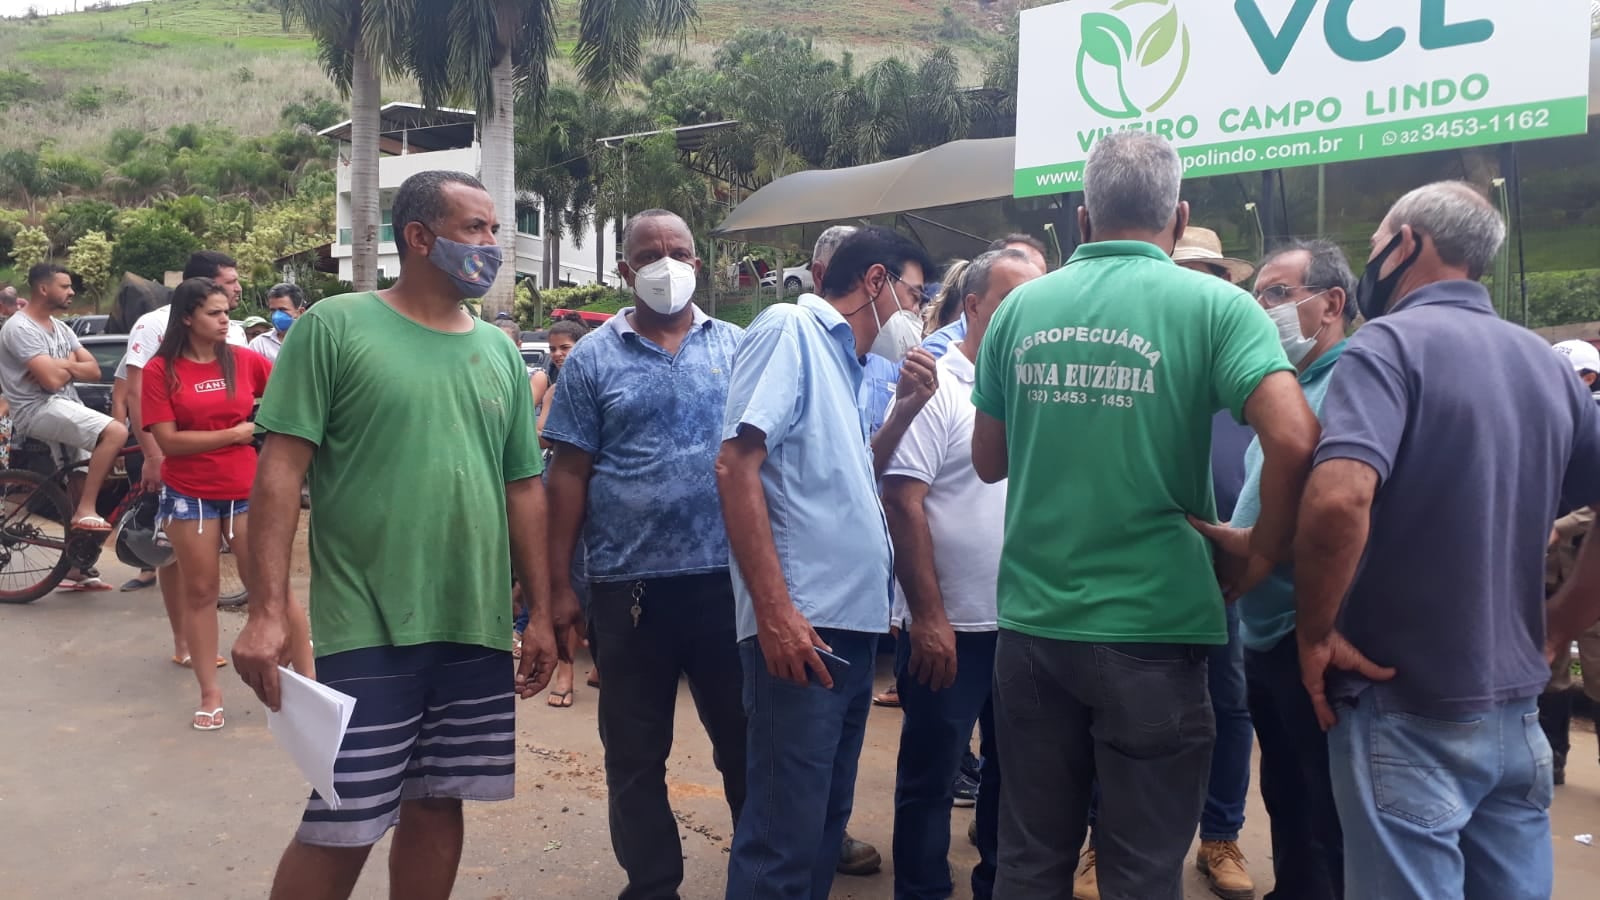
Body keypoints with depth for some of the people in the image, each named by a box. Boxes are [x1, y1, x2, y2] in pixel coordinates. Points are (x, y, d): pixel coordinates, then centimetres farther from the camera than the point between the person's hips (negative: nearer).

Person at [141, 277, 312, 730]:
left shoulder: (246, 360, 1)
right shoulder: (160, 370, -4)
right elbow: (169, 441, -10)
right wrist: (235, 433, -12)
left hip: (247, 492, 1)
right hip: (190, 496, 0)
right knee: (199, 593, 10)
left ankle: (307, 679, 9)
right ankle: (210, 693, 20)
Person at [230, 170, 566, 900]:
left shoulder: (500, 352, 11)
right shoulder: (335, 326, -4)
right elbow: (281, 467, -8)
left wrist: (539, 612, 12)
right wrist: (267, 610, -14)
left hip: (477, 628, 5)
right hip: (368, 629, -4)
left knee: (437, 806, 13)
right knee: (339, 829, 0)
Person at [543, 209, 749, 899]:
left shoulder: (737, 347, 6)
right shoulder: (593, 358, 2)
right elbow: (568, 474, 1)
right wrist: (557, 583, -2)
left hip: (728, 577, 1)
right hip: (631, 583, -1)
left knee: (745, 737, 13)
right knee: (636, 753, 11)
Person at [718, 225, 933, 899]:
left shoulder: (843, 359, 20)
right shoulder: (789, 329, -6)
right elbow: (736, 466, -17)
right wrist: (774, 609, -22)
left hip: (852, 622, 10)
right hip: (801, 622, -9)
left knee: (823, 824, 18)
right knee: (783, 841, -3)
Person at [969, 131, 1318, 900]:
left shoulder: (1022, 307, 4)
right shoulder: (1214, 306, -6)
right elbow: (1294, 441, -19)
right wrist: (1266, 550, -4)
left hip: (1032, 623, 3)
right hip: (1153, 628, -3)